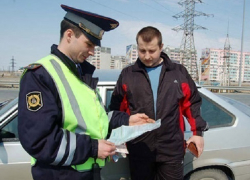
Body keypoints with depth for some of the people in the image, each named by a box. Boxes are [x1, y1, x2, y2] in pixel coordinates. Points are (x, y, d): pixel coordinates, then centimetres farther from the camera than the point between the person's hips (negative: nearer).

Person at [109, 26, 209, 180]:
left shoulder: (179, 72, 4)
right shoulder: (127, 74, 3)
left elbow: (192, 103, 10)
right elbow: (117, 108, 5)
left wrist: (198, 132, 4)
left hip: (172, 150, 0)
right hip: (139, 150, 0)